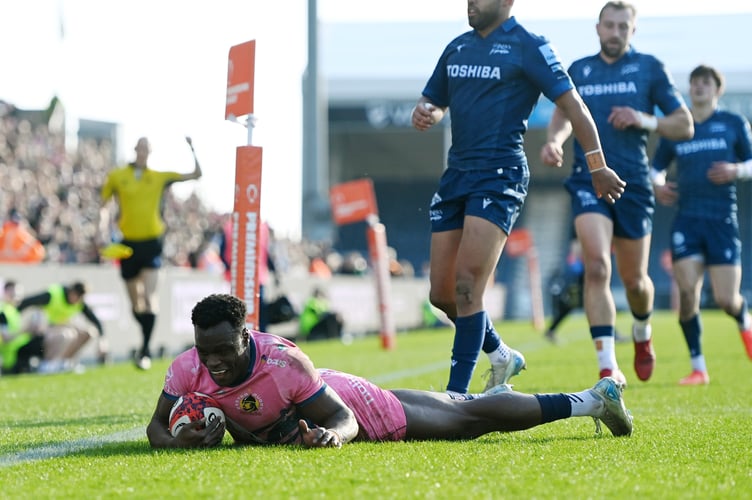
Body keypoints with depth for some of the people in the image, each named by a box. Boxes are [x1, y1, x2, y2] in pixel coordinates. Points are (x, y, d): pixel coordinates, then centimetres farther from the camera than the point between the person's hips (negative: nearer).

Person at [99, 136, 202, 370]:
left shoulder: (159, 177, 6)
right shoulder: (117, 177, 3)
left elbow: (196, 175, 9)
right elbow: (104, 205, 13)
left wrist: (192, 150, -3)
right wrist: (103, 232, 1)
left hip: (151, 243, -1)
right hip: (128, 243, 1)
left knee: (149, 297, -15)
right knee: (135, 303, 8)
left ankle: (145, 349, -11)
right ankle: (146, 338, 31)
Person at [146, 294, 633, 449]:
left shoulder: (282, 360, -40)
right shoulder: (187, 369, -28)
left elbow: (343, 419, -30)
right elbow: (156, 427, -15)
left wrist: (330, 436, -52)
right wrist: (178, 441, -38)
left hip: (344, 399, -5)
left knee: (466, 419, 7)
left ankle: (593, 399, 24)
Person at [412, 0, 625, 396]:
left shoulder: (528, 47, -5)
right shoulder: (457, 48, 15)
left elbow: (572, 104, -4)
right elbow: (432, 103, 23)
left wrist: (598, 166, -3)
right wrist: (424, 114, -2)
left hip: (500, 176, -7)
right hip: (456, 172, 7)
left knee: (466, 287, -15)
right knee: (441, 294, 6)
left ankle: (456, 394, -9)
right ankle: (501, 357, 29)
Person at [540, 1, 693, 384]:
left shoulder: (649, 68, 5)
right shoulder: (579, 70, 10)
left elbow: (684, 126, 5)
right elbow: (564, 115, 12)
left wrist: (643, 120, -13)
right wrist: (553, 140, -11)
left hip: (633, 183, 0)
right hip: (589, 178, 0)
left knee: (633, 279, 9)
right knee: (596, 267, -18)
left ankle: (642, 334, 43)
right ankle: (608, 368, -19)